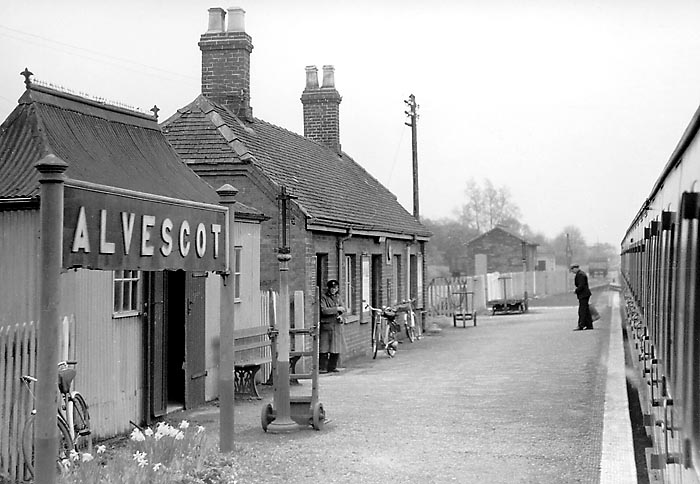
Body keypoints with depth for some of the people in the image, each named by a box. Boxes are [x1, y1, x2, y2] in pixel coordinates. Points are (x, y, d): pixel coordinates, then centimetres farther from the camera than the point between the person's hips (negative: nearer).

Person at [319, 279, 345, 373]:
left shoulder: (338, 297, 14)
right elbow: (324, 310, -16)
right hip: (326, 325, -5)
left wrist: (340, 316, -4)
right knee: (324, 348, -7)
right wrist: (336, 309, -14)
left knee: (336, 348, 5)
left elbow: (342, 308, 16)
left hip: (337, 325, 5)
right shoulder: (323, 298, -4)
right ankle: (322, 368, -4)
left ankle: (332, 367, 14)